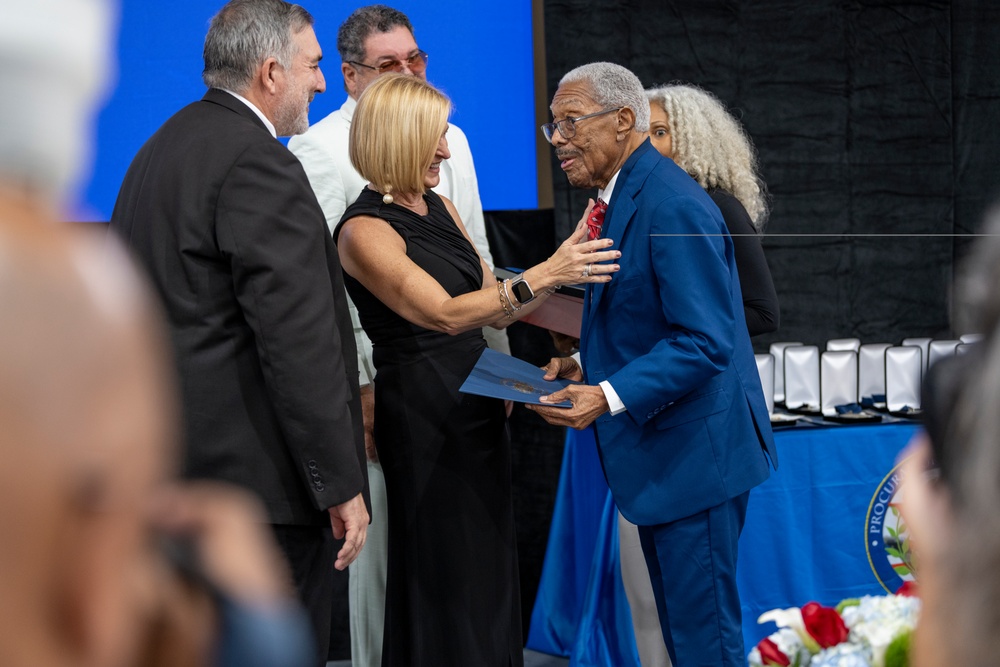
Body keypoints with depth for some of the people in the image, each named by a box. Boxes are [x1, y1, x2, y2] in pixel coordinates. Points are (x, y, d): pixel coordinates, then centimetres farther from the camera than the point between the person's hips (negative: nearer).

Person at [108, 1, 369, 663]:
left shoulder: (161, 150, 15)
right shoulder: (257, 162, -16)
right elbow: (298, 340, -21)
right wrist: (340, 484, -18)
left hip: (179, 471, 10)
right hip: (258, 475, -10)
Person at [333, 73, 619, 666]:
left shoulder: (438, 207, 9)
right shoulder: (365, 230, -16)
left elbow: (493, 302, 13)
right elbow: (445, 313, -25)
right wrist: (543, 275, -30)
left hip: (477, 403, 8)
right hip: (423, 413, -8)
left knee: (489, 570, 13)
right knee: (446, 578, 0)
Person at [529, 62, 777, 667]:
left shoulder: (672, 207, -21)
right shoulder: (622, 197, 11)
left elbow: (703, 341, -25)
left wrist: (609, 396, -31)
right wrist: (587, 365, 6)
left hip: (695, 451, -11)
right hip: (661, 451, 11)